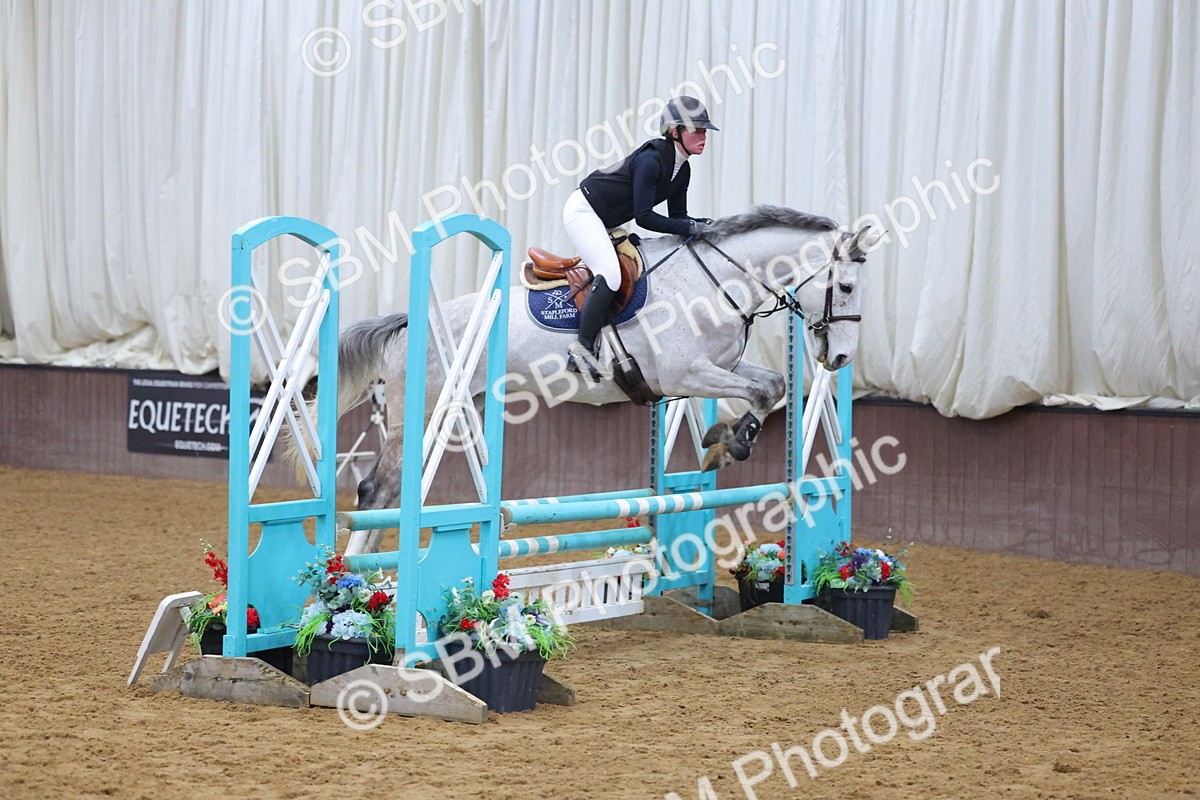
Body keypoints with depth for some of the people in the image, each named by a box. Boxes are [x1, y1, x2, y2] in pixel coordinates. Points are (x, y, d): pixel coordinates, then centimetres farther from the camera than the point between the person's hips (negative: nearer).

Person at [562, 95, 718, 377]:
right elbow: (644, 217, -27)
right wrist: (688, 228, -27)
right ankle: (582, 349, -20)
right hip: (583, 211, -10)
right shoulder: (652, 159, -25)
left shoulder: (682, 169, 3)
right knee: (610, 275, -25)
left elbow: (677, 216, 8)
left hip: (606, 223, 10)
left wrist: (700, 225, -12)